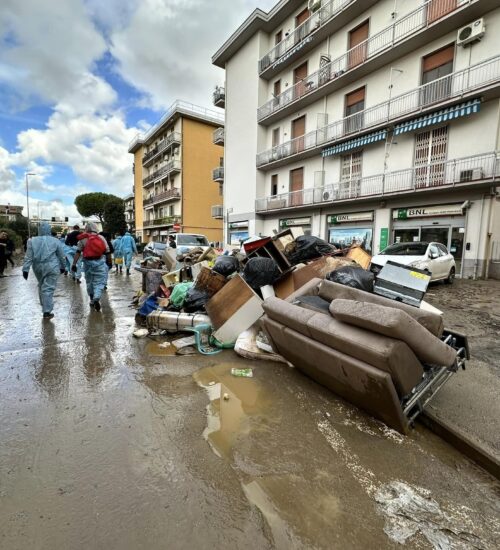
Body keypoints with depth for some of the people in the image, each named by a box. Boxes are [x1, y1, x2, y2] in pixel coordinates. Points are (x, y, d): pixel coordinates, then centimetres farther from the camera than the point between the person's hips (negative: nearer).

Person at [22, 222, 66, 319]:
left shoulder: (32, 241, 2)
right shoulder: (55, 241, -3)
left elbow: (28, 257, -2)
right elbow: (61, 256, 4)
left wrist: (25, 269, -1)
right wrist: (62, 267, 16)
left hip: (38, 267, 3)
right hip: (51, 267, -3)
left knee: (41, 286, 23)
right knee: (48, 289, -4)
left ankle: (44, 305, 37)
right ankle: (47, 312, -7)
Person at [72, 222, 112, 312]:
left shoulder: (83, 239, 2)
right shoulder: (101, 238, 3)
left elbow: (78, 252, -5)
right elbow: (107, 252, 3)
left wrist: (74, 264, -5)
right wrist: (109, 263, 13)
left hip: (88, 262, 1)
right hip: (100, 262, -1)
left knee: (89, 282, 15)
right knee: (99, 282, 0)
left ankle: (92, 300, 25)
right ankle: (96, 298, -21)